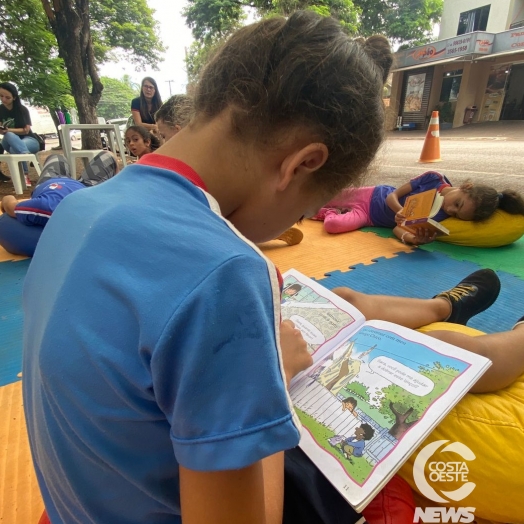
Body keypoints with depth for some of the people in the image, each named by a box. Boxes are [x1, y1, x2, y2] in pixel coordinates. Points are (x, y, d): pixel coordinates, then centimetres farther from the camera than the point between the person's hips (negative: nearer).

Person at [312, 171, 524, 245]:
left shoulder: (440, 219, -23)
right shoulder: (433, 178, -21)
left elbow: (399, 229, -26)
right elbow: (393, 196, -17)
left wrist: (415, 239, -48)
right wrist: (400, 211, -39)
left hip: (368, 218, -1)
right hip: (372, 196, 1)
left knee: (332, 225, -19)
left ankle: (326, 213, 12)